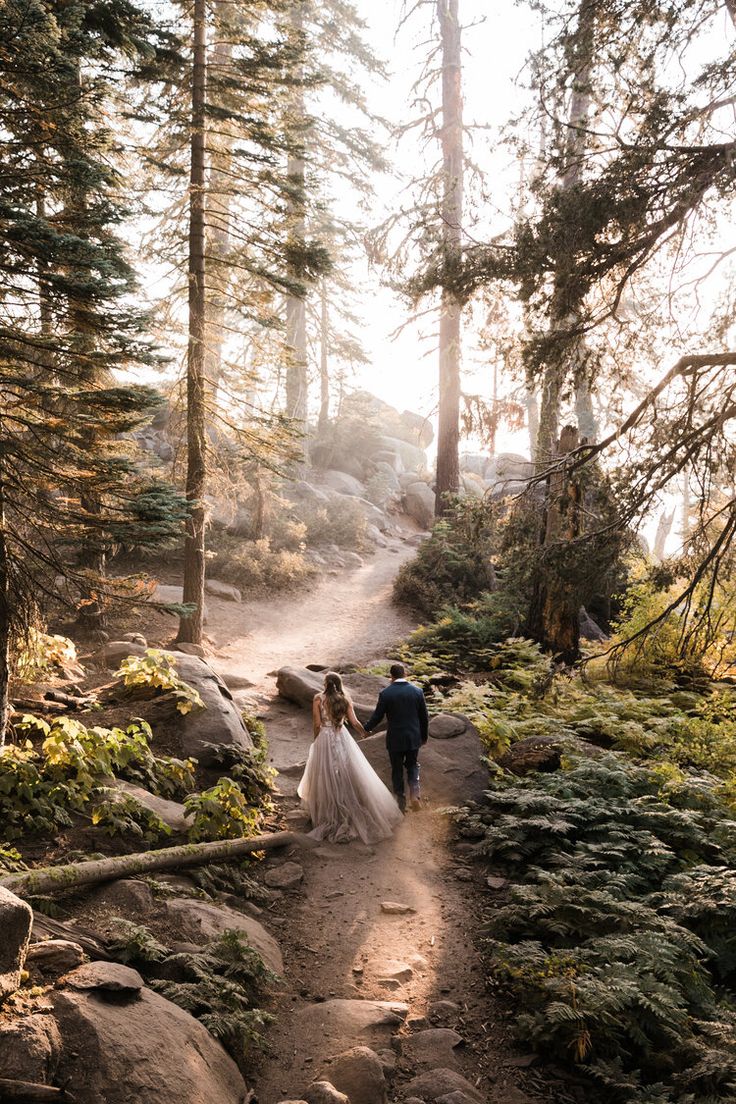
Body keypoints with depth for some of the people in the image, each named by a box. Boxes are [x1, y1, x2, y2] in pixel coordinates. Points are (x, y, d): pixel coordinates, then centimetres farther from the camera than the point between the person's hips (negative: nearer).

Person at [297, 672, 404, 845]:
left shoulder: (318, 699, -10)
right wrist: (365, 733, 16)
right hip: (342, 739, 2)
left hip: (324, 740, -2)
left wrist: (316, 741, 6)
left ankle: (329, 814, 19)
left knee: (326, 777, 9)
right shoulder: (345, 699, -3)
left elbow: (317, 724, -10)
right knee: (347, 776, 13)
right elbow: (354, 722, -3)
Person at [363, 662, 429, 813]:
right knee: (412, 765, 21)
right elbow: (424, 717, 1)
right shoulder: (417, 691, -6)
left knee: (397, 770, 13)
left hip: (395, 739, -2)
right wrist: (424, 736, 15)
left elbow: (377, 716, -6)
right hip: (414, 738, 2)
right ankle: (414, 794, 0)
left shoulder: (385, 694, -13)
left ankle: (401, 804, 18)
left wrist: (367, 728, 13)